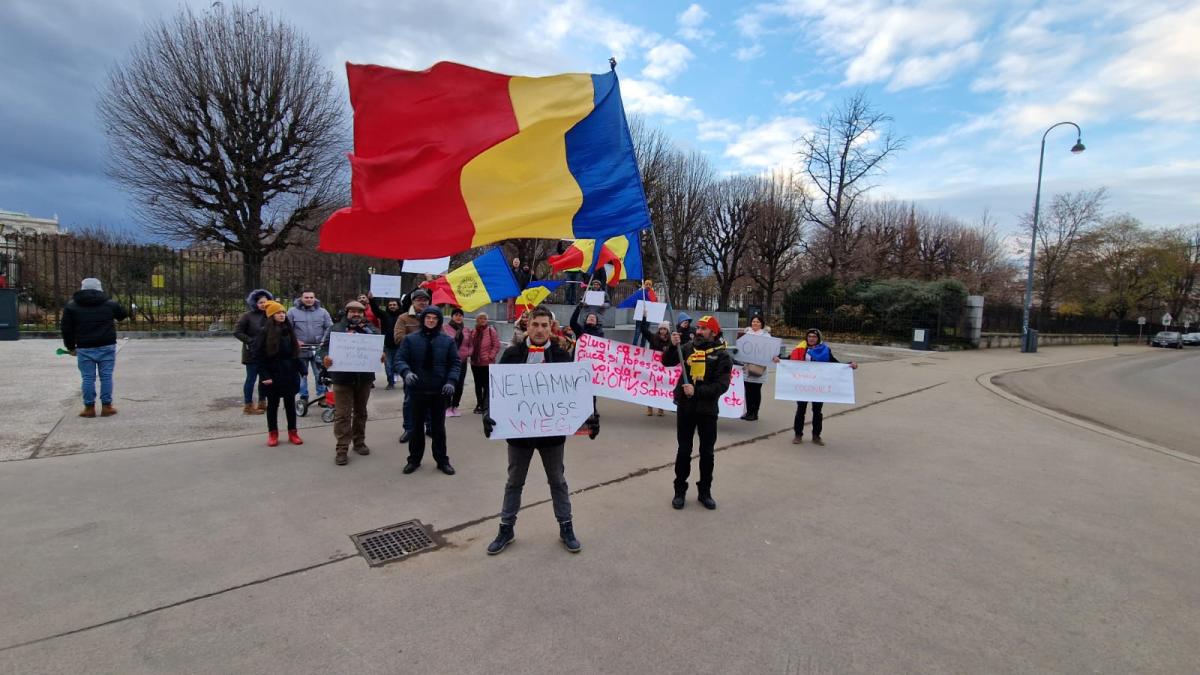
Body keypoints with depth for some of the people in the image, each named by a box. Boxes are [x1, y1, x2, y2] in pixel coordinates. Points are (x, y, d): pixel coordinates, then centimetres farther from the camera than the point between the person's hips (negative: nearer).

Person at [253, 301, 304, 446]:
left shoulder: (290, 330, 6)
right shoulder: (265, 332, -7)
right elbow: (256, 355, -9)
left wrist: (302, 370, 4)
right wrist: (264, 375, -14)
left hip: (290, 374, 3)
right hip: (273, 375, -3)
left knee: (290, 403, 10)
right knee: (273, 404, 9)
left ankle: (292, 432, 19)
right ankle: (272, 433, 21)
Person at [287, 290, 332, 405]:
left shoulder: (322, 312, 3)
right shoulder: (293, 312, 0)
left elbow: (330, 328, 3)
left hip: (318, 349, 0)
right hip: (300, 349, 0)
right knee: (302, 374, 12)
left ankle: (322, 395, 13)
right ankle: (303, 396, 23)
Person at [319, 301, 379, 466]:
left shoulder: (370, 329, 7)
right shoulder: (336, 328, 2)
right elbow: (325, 346, -3)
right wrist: (325, 357, -23)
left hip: (364, 377, 3)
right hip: (343, 378, -2)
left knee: (361, 412, 16)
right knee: (342, 414, -2)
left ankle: (359, 442, 30)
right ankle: (341, 449, 4)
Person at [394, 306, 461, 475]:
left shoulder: (448, 341, 1)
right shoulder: (410, 339, 0)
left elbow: (455, 363, 2)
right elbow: (399, 359, -4)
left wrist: (451, 381, -13)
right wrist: (406, 372, -25)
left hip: (440, 391, 0)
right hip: (418, 390, 0)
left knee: (438, 426, 10)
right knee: (417, 425, 13)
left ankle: (442, 460, 21)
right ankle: (414, 459, 27)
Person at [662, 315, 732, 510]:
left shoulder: (722, 355, -7)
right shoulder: (688, 347, 2)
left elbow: (722, 385, -15)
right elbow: (667, 362, 0)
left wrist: (697, 391, -24)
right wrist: (673, 346, -17)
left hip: (707, 409, -1)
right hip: (685, 407, 2)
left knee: (707, 452, 11)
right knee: (684, 450, 10)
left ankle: (705, 491, 26)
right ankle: (680, 490, 22)